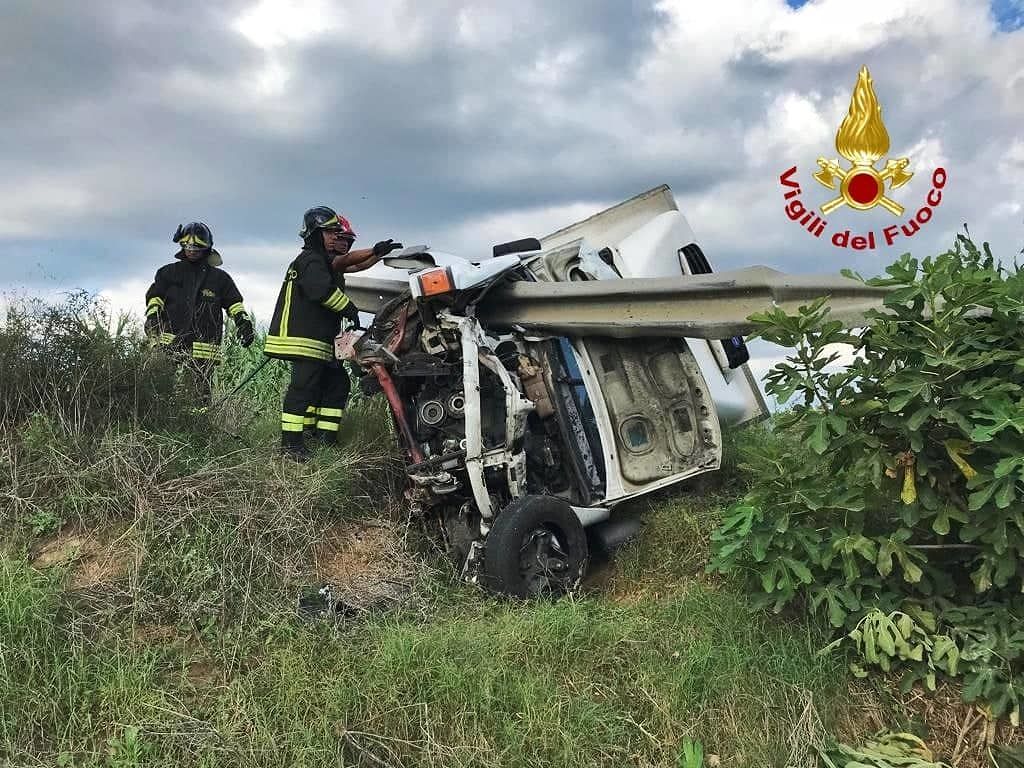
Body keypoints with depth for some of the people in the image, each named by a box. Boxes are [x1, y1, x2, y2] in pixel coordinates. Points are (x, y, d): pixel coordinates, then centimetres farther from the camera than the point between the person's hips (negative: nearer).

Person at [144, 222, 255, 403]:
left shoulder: (219, 278, 16)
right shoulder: (169, 272, 16)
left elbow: (234, 303, 15)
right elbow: (154, 297, 13)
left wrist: (244, 322, -3)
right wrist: (153, 316, -6)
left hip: (203, 350, 0)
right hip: (169, 345, 0)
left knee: (201, 398, -1)